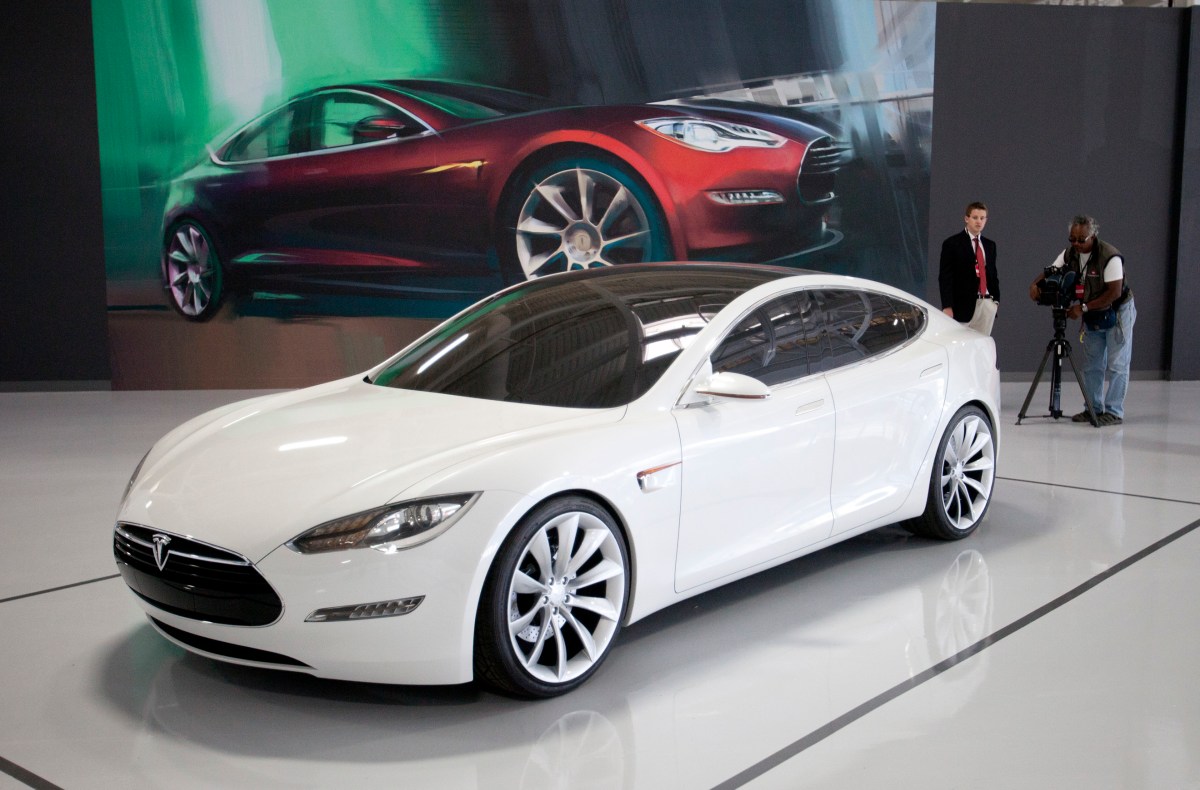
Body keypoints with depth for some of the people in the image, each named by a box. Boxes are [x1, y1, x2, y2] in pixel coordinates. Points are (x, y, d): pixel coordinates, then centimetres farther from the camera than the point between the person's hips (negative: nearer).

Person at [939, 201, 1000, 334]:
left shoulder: (990, 245, 17)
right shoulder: (952, 243, -1)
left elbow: (993, 273, 21)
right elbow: (945, 277, -6)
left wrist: (996, 299, 10)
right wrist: (947, 306, -13)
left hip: (987, 304, 5)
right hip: (964, 304, -5)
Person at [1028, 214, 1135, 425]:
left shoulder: (1110, 256, -24)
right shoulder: (1069, 254, -4)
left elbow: (1115, 292, -27)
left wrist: (1083, 308, -30)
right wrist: (1036, 284, -26)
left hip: (1117, 313, -7)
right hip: (1093, 316, 7)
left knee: (1116, 366, -4)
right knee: (1092, 366, 9)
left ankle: (1114, 412, -1)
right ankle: (1094, 408, 16)